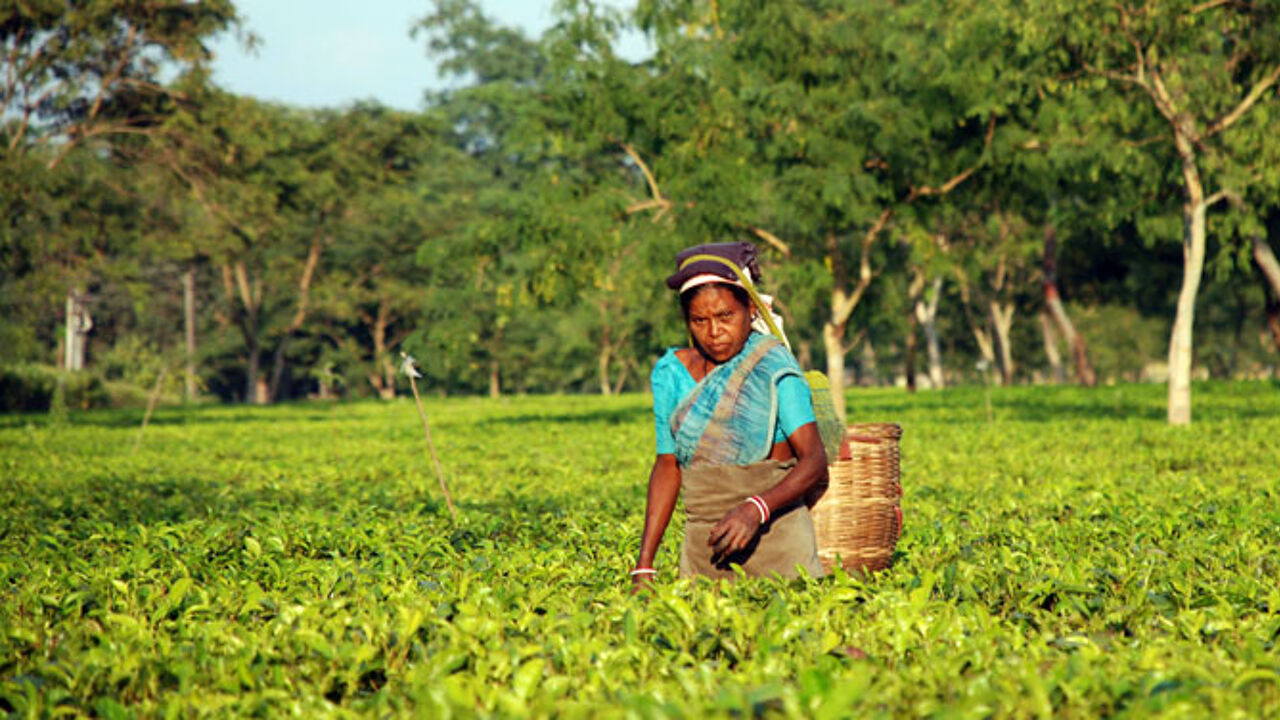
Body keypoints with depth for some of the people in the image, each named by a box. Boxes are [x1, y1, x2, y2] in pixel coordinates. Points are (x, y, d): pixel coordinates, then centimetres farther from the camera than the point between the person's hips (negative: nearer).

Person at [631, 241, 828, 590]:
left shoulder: (772, 365, -6)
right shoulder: (671, 373, 7)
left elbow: (814, 460, -14)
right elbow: (667, 464, 13)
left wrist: (756, 509, -30)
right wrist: (644, 565, 6)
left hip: (776, 537, -3)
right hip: (702, 541, 3)